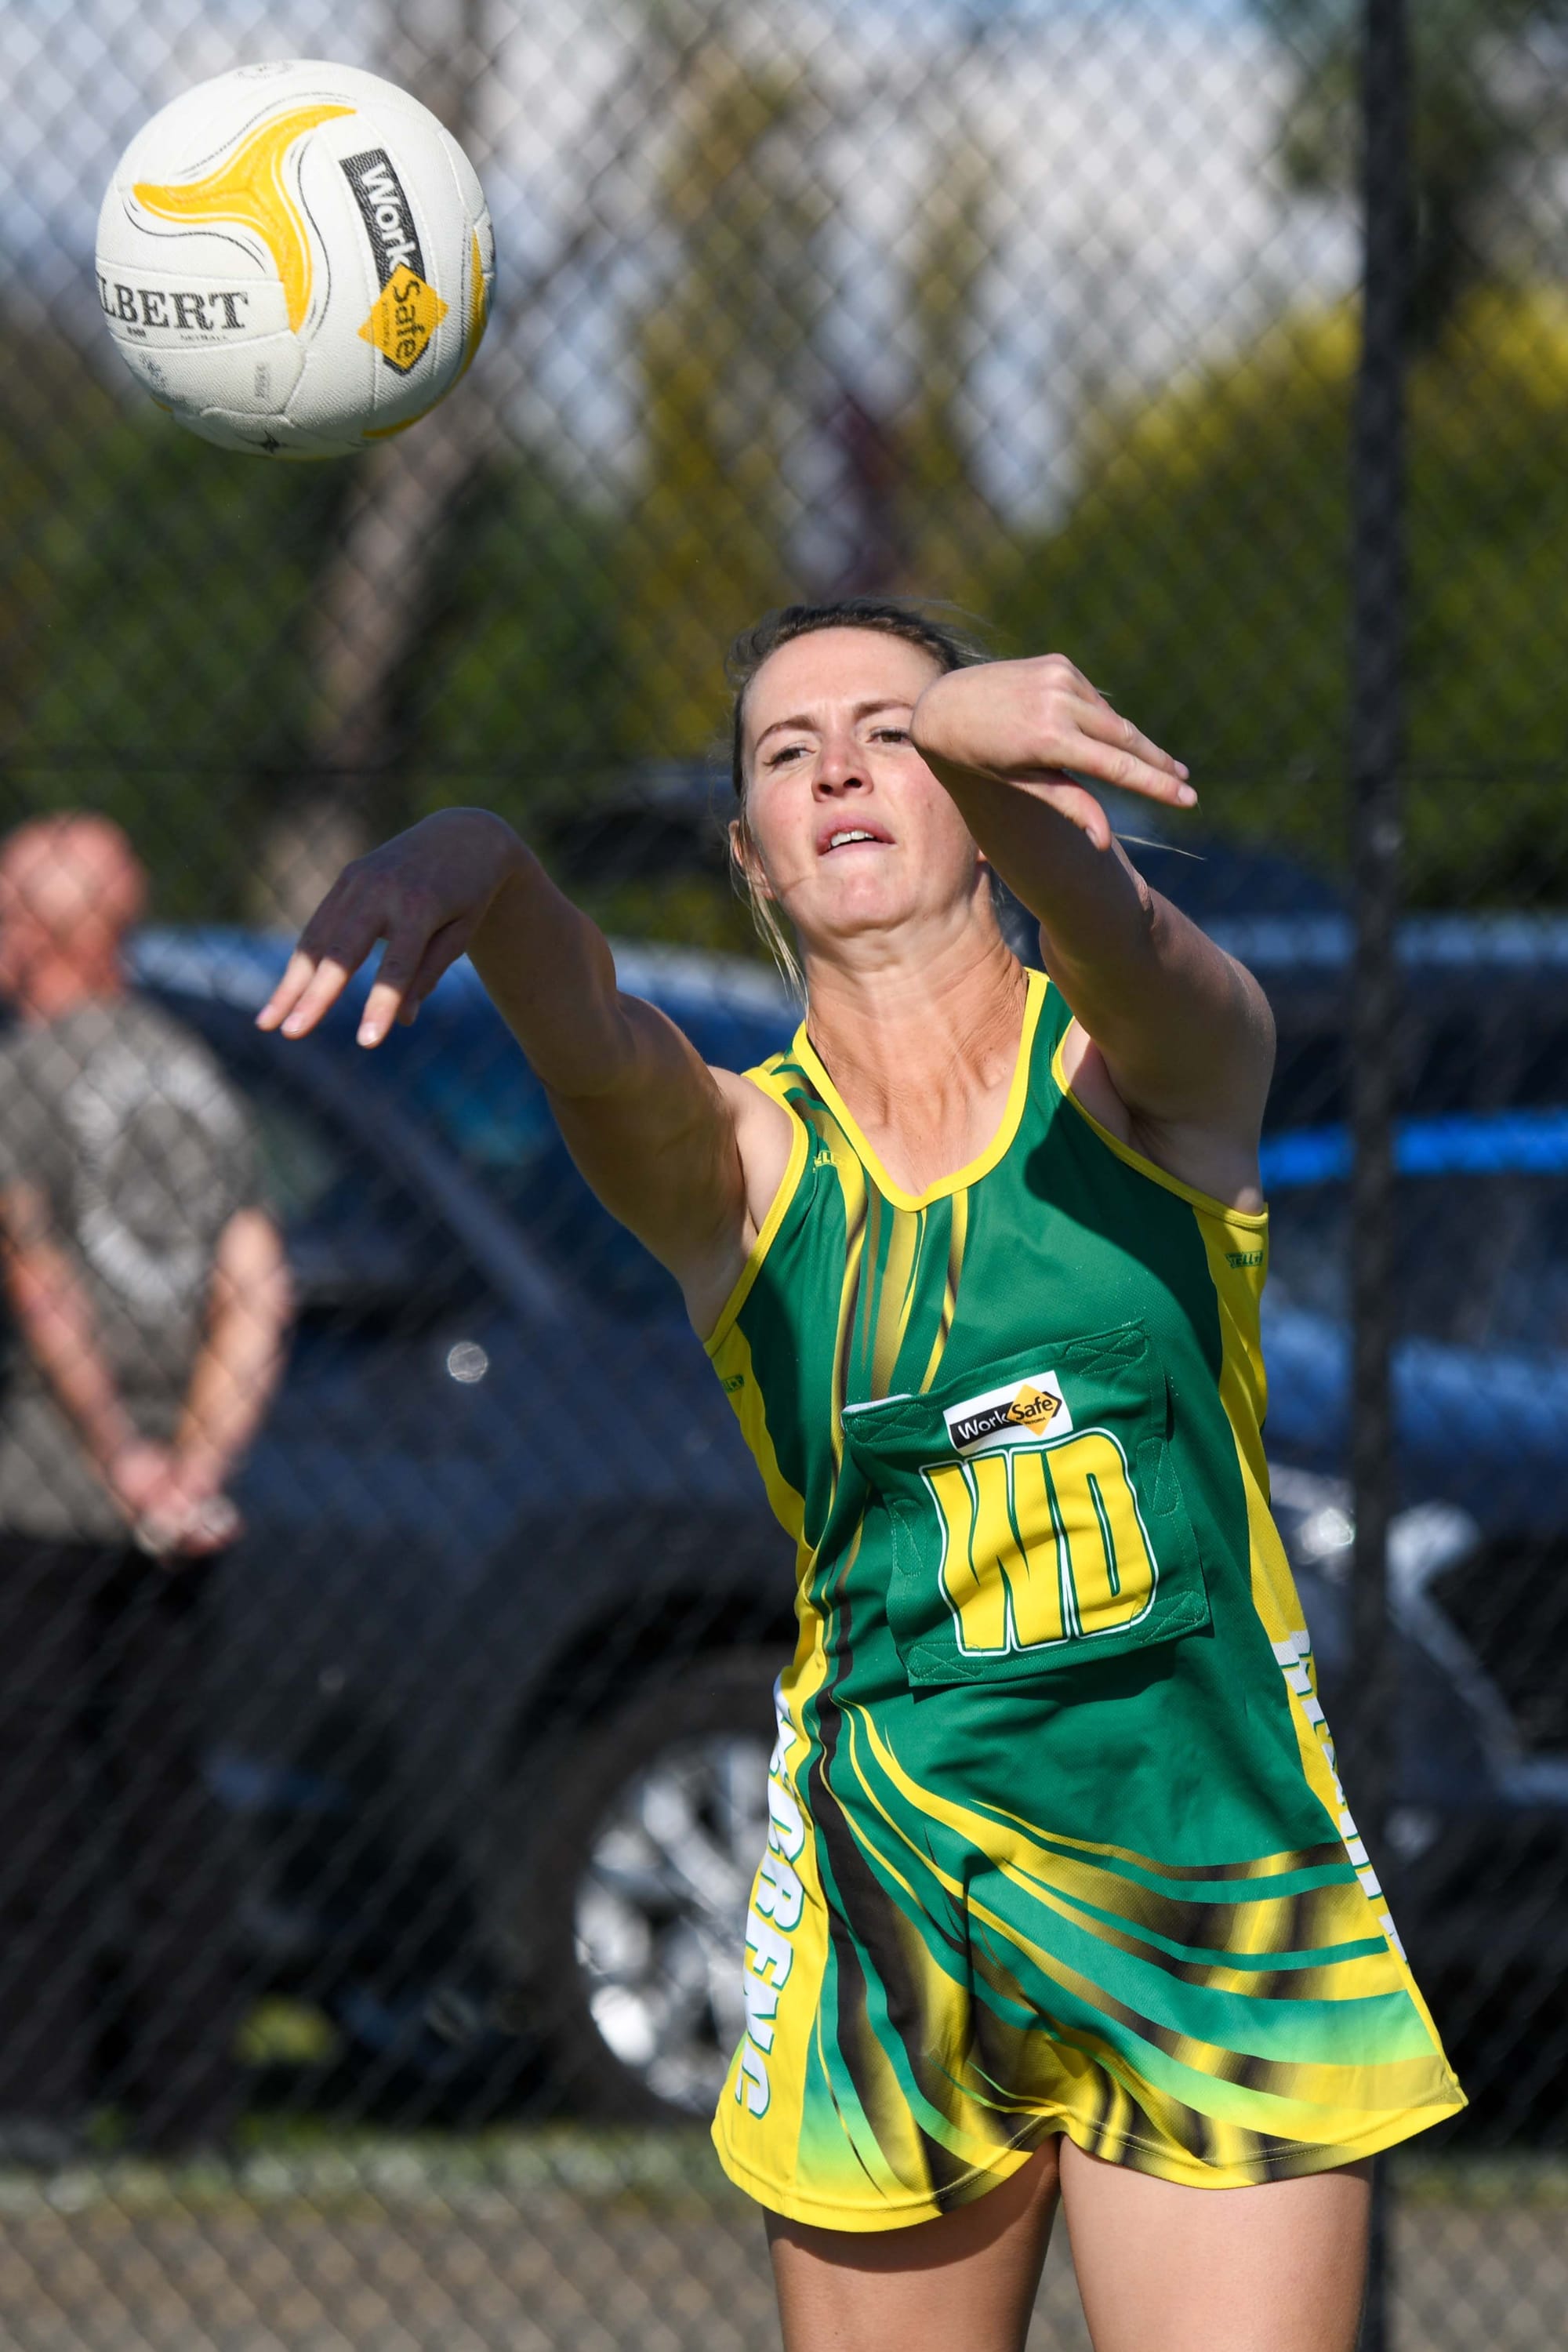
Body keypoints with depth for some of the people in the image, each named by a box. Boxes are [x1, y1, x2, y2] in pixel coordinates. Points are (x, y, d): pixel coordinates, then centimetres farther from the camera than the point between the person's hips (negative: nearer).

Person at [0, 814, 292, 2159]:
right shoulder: (198, 1079, 13)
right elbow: (257, 1292, 5)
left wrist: (128, 1462, -15)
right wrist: (197, 1466, -2)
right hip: (176, 1514, 6)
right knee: (167, 1788, 9)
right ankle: (190, 2092, 8)